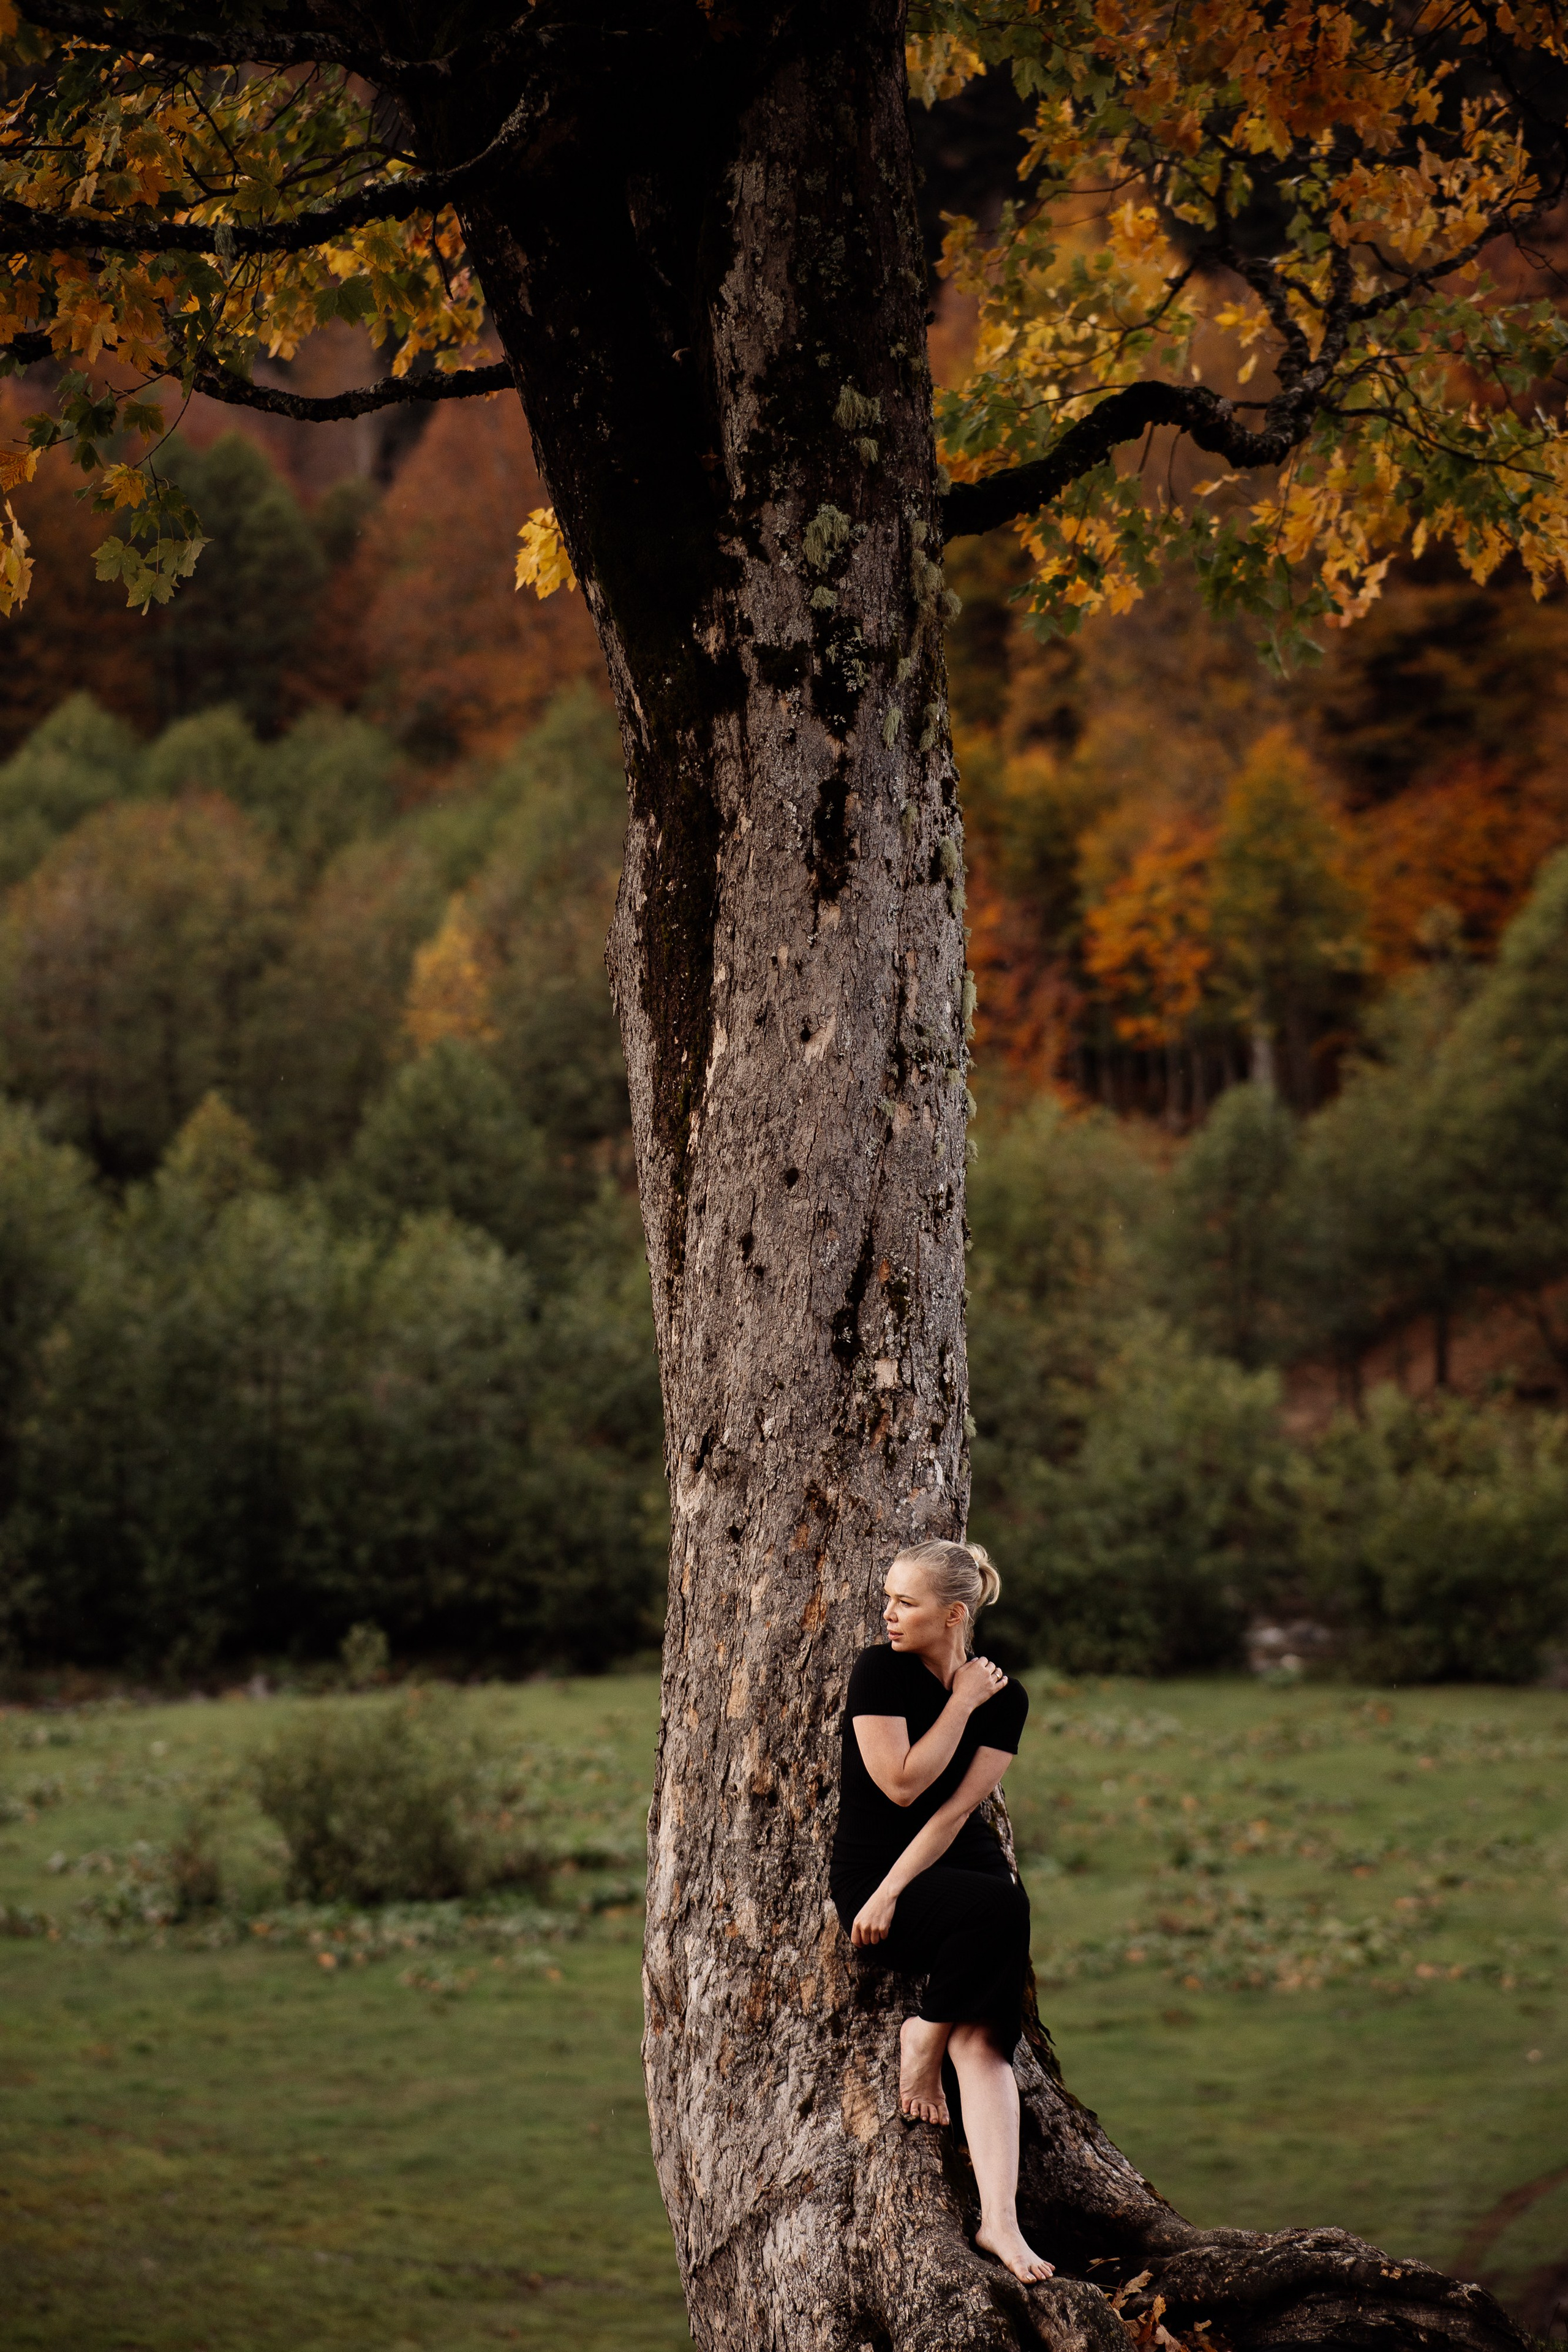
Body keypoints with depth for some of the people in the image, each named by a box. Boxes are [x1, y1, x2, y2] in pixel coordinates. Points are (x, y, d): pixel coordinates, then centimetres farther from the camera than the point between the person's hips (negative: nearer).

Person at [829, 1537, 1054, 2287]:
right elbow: (902, 1784, -15)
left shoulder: (1004, 1698, 1)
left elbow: (957, 1809, -9)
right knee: (1000, 1908, -34)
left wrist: (894, 1891, -19)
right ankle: (928, 2036, -14)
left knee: (984, 2041, -22)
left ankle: (999, 2219, -28)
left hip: (959, 1864, 3)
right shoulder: (880, 1670, -5)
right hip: (869, 1871, -2)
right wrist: (963, 1702, -10)